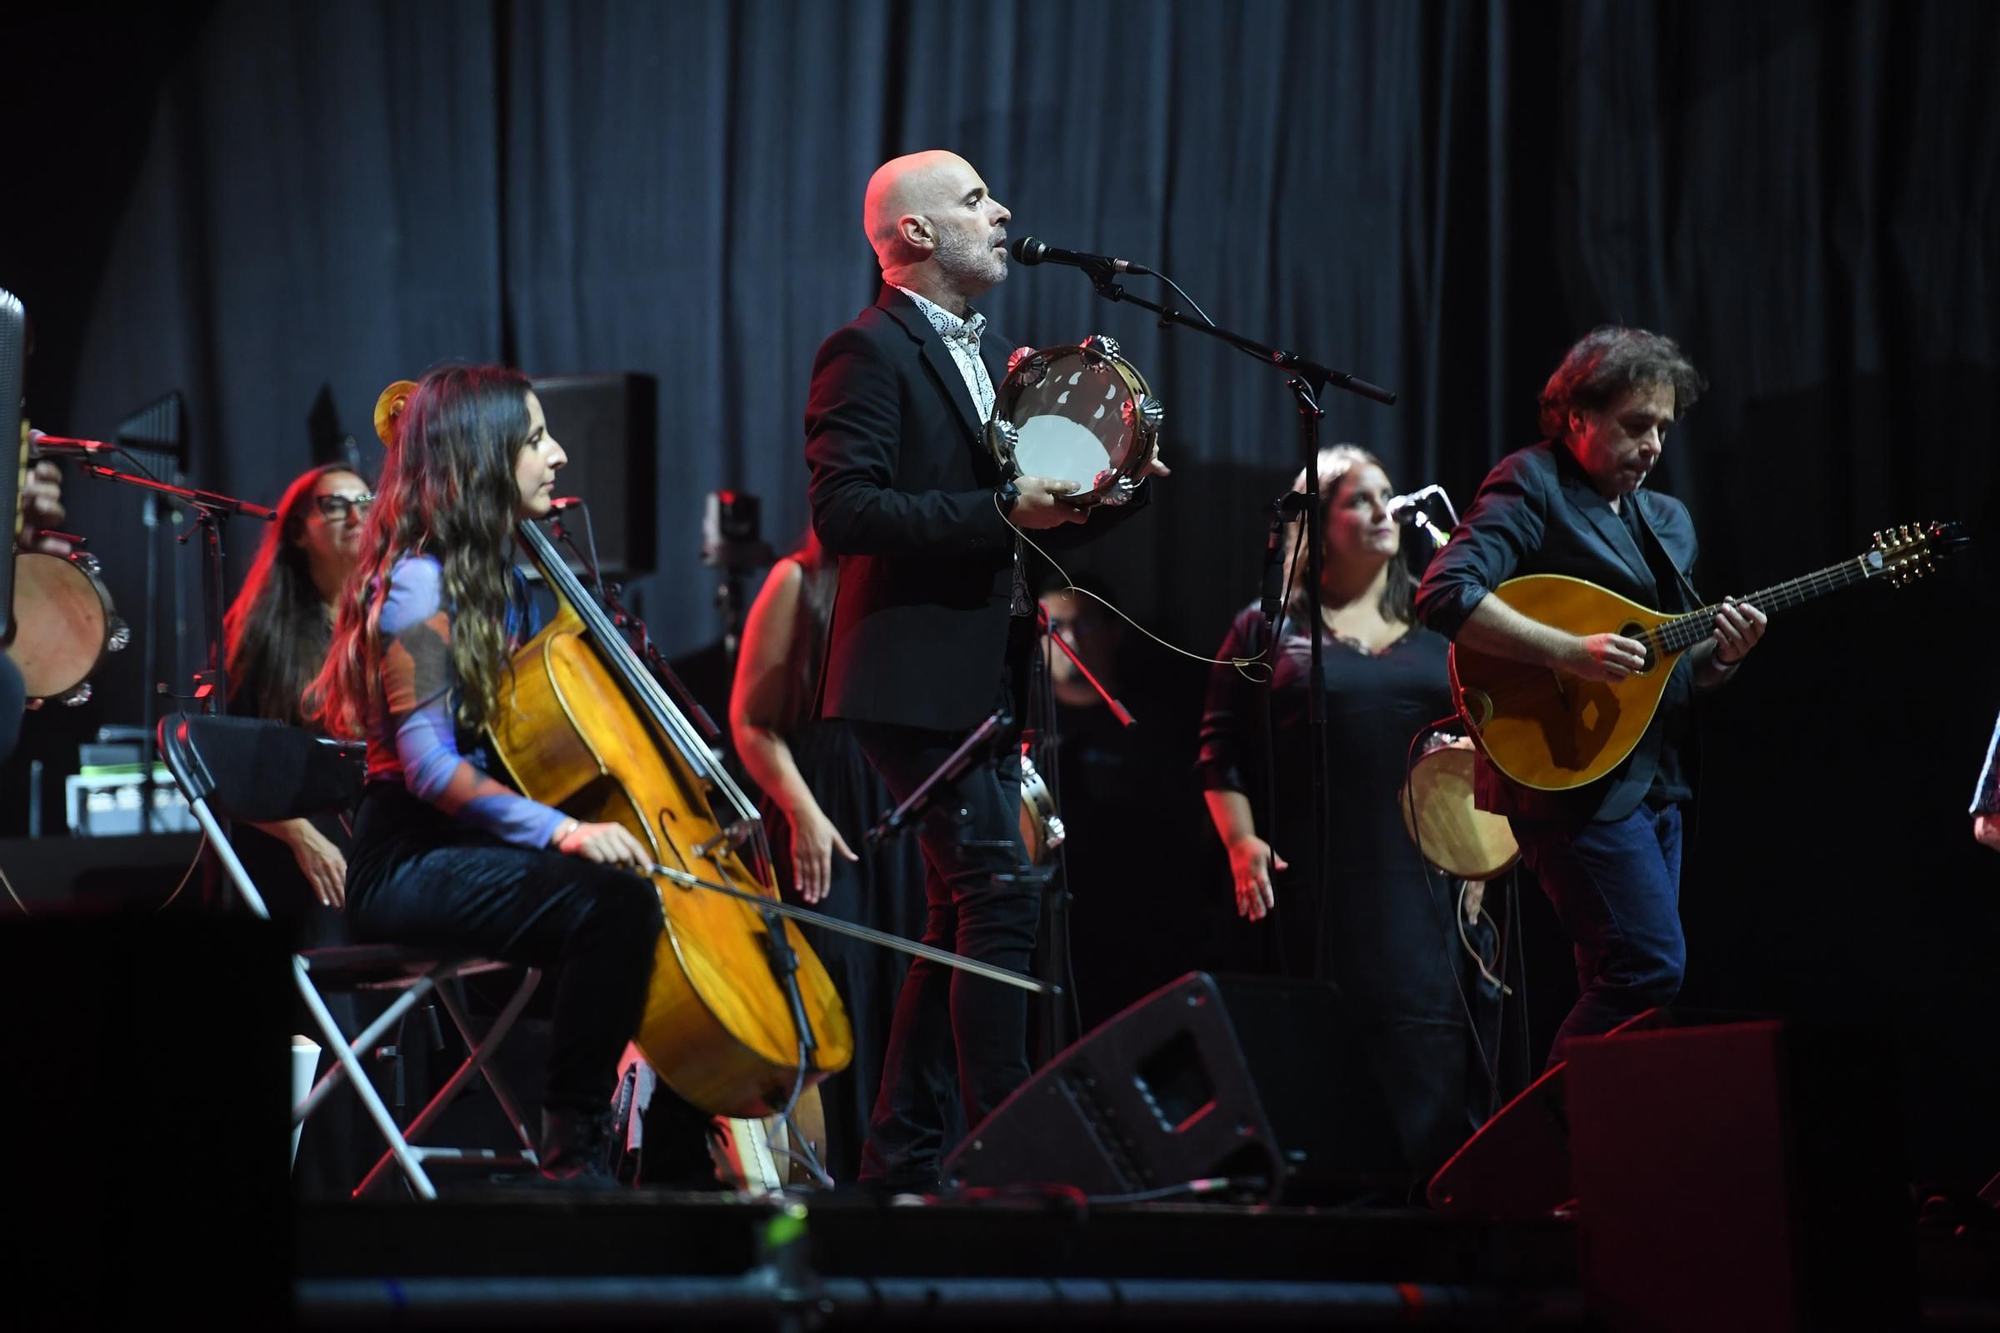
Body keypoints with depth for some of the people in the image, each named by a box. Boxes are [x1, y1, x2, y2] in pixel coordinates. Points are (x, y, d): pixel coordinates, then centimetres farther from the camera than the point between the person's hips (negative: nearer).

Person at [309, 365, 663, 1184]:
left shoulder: (501, 581, 16)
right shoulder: (418, 584, -12)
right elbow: (429, 763, -22)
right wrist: (560, 829, -31)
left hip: (479, 847, 9)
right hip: (411, 864, -9)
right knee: (614, 901, -31)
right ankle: (573, 1149, -25)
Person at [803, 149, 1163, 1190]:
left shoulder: (993, 359, 20)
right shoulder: (869, 352, -8)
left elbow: (1039, 507, 24)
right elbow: (845, 511, -20)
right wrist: (1000, 512, -22)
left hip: (988, 683, 10)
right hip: (918, 678, -10)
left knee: (966, 918, 10)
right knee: (999, 899, -15)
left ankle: (901, 1154, 16)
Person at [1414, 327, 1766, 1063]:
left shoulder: (1667, 521, 19)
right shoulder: (1533, 483, -6)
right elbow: (1445, 595, -20)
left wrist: (1721, 656, 0)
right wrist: (1571, 652, -25)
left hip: (1652, 775, 9)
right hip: (1575, 774, -9)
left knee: (1620, 984, 7)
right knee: (1650, 968, -16)